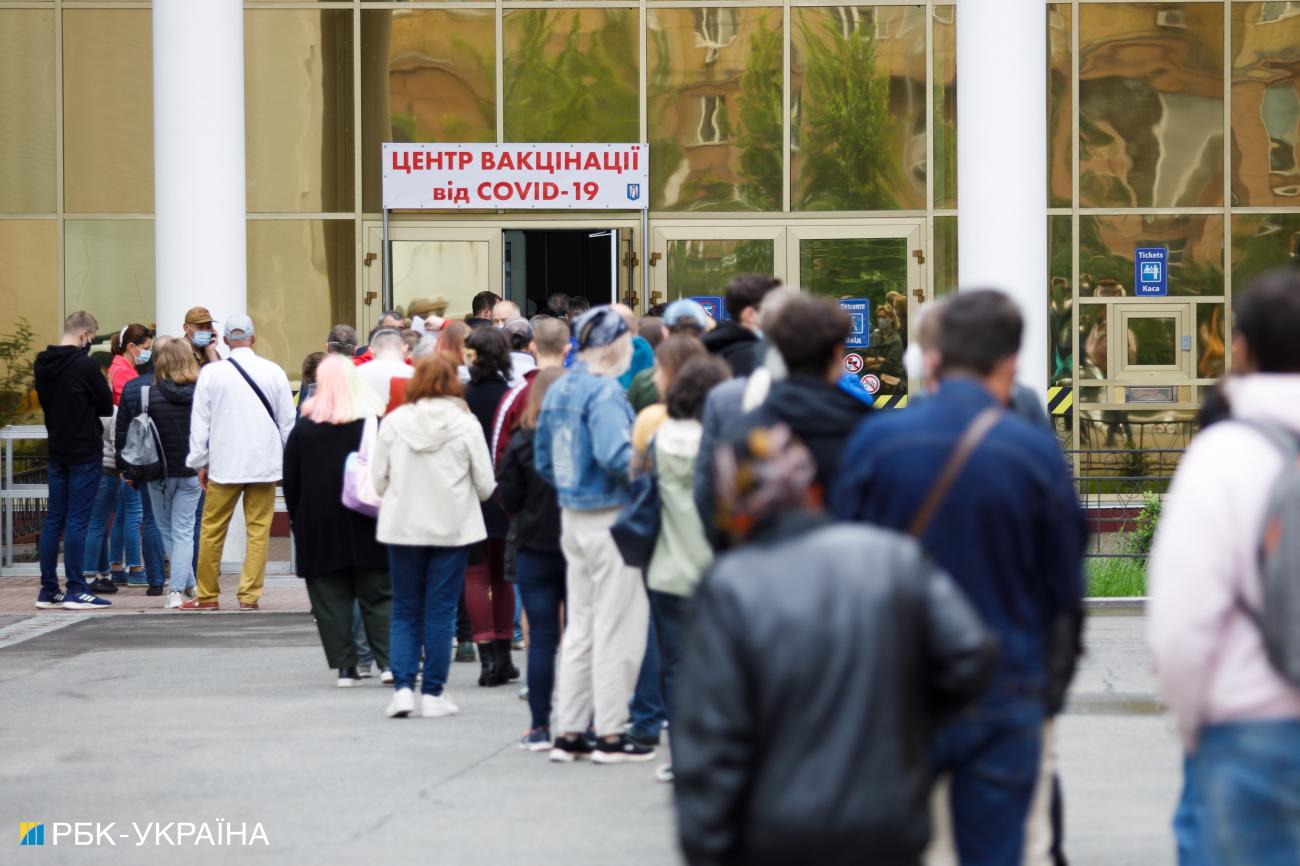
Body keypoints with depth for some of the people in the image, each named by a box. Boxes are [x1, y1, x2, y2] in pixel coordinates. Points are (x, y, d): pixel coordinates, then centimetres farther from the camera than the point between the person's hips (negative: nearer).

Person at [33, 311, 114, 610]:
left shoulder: (42, 364, 6)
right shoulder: (84, 365, -16)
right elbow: (107, 406, -8)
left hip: (57, 449, 7)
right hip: (85, 453, -7)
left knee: (53, 519, 9)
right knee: (77, 521, -5)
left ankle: (48, 589, 12)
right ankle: (75, 590, -3)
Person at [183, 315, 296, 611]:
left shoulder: (211, 373, -2)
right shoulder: (274, 372, 1)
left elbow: (200, 421, 2)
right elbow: (288, 421, 6)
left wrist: (200, 463, 10)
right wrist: (289, 462, 15)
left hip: (224, 464, -1)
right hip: (265, 464, 1)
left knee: (212, 530, 8)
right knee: (258, 530, 3)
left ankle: (207, 595, 13)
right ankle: (250, 595, 0)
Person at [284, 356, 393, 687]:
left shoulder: (304, 428, -2)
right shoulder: (375, 424, -4)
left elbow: (291, 480, 2)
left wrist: (296, 518, 12)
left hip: (319, 528, 0)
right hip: (367, 524, 0)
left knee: (331, 600, 5)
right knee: (379, 597, 5)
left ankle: (345, 666, 2)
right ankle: (389, 660, -4)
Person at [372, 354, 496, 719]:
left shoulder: (393, 422, -4)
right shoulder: (465, 424, -7)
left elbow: (378, 480, 1)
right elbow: (486, 485, -3)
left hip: (403, 526, 1)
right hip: (452, 526, -1)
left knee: (405, 611, 11)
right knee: (440, 612, 6)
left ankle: (402, 687, -1)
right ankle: (433, 692, 8)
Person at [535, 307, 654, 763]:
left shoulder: (557, 391, 11)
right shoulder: (605, 392, -16)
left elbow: (544, 460, 17)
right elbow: (614, 455, -28)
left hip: (572, 517, 9)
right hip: (611, 517, -8)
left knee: (579, 627, 14)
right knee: (616, 629, 0)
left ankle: (568, 732, 16)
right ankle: (610, 734, 3)